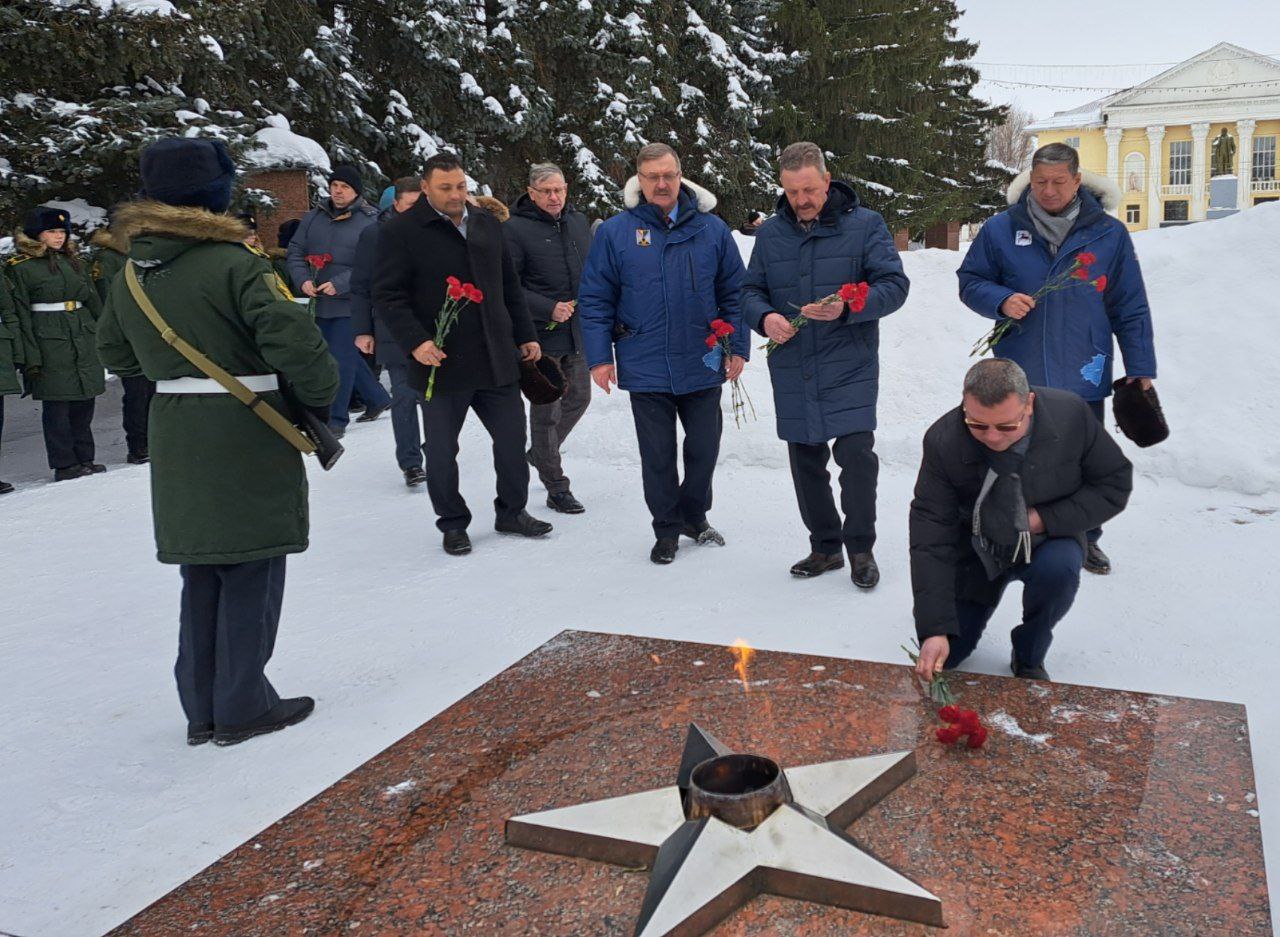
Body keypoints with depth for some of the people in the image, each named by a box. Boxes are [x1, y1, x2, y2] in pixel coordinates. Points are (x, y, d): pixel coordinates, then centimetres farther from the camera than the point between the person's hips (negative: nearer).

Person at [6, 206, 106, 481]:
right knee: (57, 402, -2)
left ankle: (85, 459, 20)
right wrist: (30, 357, -12)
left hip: (84, 338, 6)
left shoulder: (75, 262, 15)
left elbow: (94, 301, 19)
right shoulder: (21, 268, -3)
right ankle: (64, 464, 5)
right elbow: (20, 316, -7)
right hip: (49, 342, -6)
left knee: (84, 401, 9)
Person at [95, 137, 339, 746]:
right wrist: (319, 397, -9)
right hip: (247, 435, -7)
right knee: (251, 569, 4)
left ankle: (202, 709, 24)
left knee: (202, 571, 16)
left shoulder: (129, 276, 8)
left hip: (175, 437, 7)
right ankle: (242, 708, 12)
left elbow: (116, 353, 20)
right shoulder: (233, 263, -16)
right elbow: (293, 339, -24)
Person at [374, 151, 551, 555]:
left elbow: (510, 287, 18)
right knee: (442, 450, 7)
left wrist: (525, 336, 14)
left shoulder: (487, 225, 11)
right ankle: (453, 524, 24)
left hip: (497, 360, 5)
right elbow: (387, 294, -10)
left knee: (512, 438, 10)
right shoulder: (402, 231, -5)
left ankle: (512, 512, 29)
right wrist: (415, 341, -21)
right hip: (441, 362, -4)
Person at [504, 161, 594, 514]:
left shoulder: (579, 221, 8)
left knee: (579, 398, 18)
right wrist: (548, 309, -21)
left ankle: (541, 453, 41)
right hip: (541, 336, -7)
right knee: (546, 410, 1)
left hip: (578, 333, 7)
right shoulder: (515, 229, -12)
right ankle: (557, 488, 12)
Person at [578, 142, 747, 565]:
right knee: (658, 455, 8)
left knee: (705, 447, 11)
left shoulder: (712, 229, 2)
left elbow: (733, 293, 6)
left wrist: (738, 348, 1)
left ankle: (694, 514, 34)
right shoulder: (615, 233, -2)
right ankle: (667, 530, 24)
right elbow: (595, 300, 0)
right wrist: (599, 356, -6)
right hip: (645, 368, -1)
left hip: (703, 366, 2)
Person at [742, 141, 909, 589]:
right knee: (806, 461, 10)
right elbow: (751, 291, 12)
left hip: (849, 368, -4)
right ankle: (825, 545, 25)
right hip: (792, 371, 4)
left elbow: (894, 284, -6)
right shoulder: (770, 233, 9)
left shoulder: (865, 224, -2)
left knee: (856, 453, -11)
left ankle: (860, 547, 8)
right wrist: (765, 317, -11)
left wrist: (847, 308, -23)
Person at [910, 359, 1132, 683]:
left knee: (1059, 569, -36)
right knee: (943, 655, -4)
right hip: (977, 546, 0)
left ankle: (1029, 658, -6)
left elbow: (1114, 483, -8)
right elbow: (930, 534, -24)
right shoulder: (943, 441, -25)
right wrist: (934, 630, -29)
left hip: (1048, 539, 0)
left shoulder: (1070, 414, -22)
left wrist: (1046, 519, -23)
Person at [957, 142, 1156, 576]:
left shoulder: (1109, 234, -2)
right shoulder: (1001, 229, -3)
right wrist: (1002, 300, -16)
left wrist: (1141, 370, 1)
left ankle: (1084, 538, 31)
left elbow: (1131, 308, 2)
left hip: (1083, 377, 1)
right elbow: (970, 281, 5)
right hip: (1018, 377, 0)